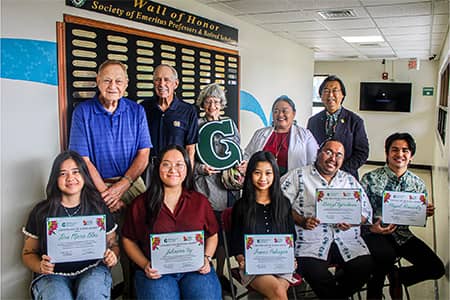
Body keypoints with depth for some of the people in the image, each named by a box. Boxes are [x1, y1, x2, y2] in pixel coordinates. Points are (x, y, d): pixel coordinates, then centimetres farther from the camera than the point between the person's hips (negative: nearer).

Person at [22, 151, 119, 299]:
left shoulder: (99, 208, 5)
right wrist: (40, 267, -11)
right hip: (53, 275, 0)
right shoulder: (41, 211, 4)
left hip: (92, 270, 0)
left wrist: (112, 256, -11)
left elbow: (113, 244, 13)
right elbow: (28, 253, 10)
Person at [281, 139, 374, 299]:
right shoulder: (298, 176, 8)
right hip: (311, 239, -4)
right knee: (315, 272, -29)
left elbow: (366, 211, 18)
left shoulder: (350, 180, 21)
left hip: (347, 239, 4)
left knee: (365, 265, -20)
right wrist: (301, 220, -13)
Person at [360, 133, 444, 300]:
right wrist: (371, 227, -25)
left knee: (436, 268, -9)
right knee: (387, 255, -35)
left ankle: (397, 277, 19)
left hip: (402, 234, 5)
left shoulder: (418, 184, 7)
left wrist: (426, 213, -8)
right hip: (375, 233, -5)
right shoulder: (370, 179, -6)